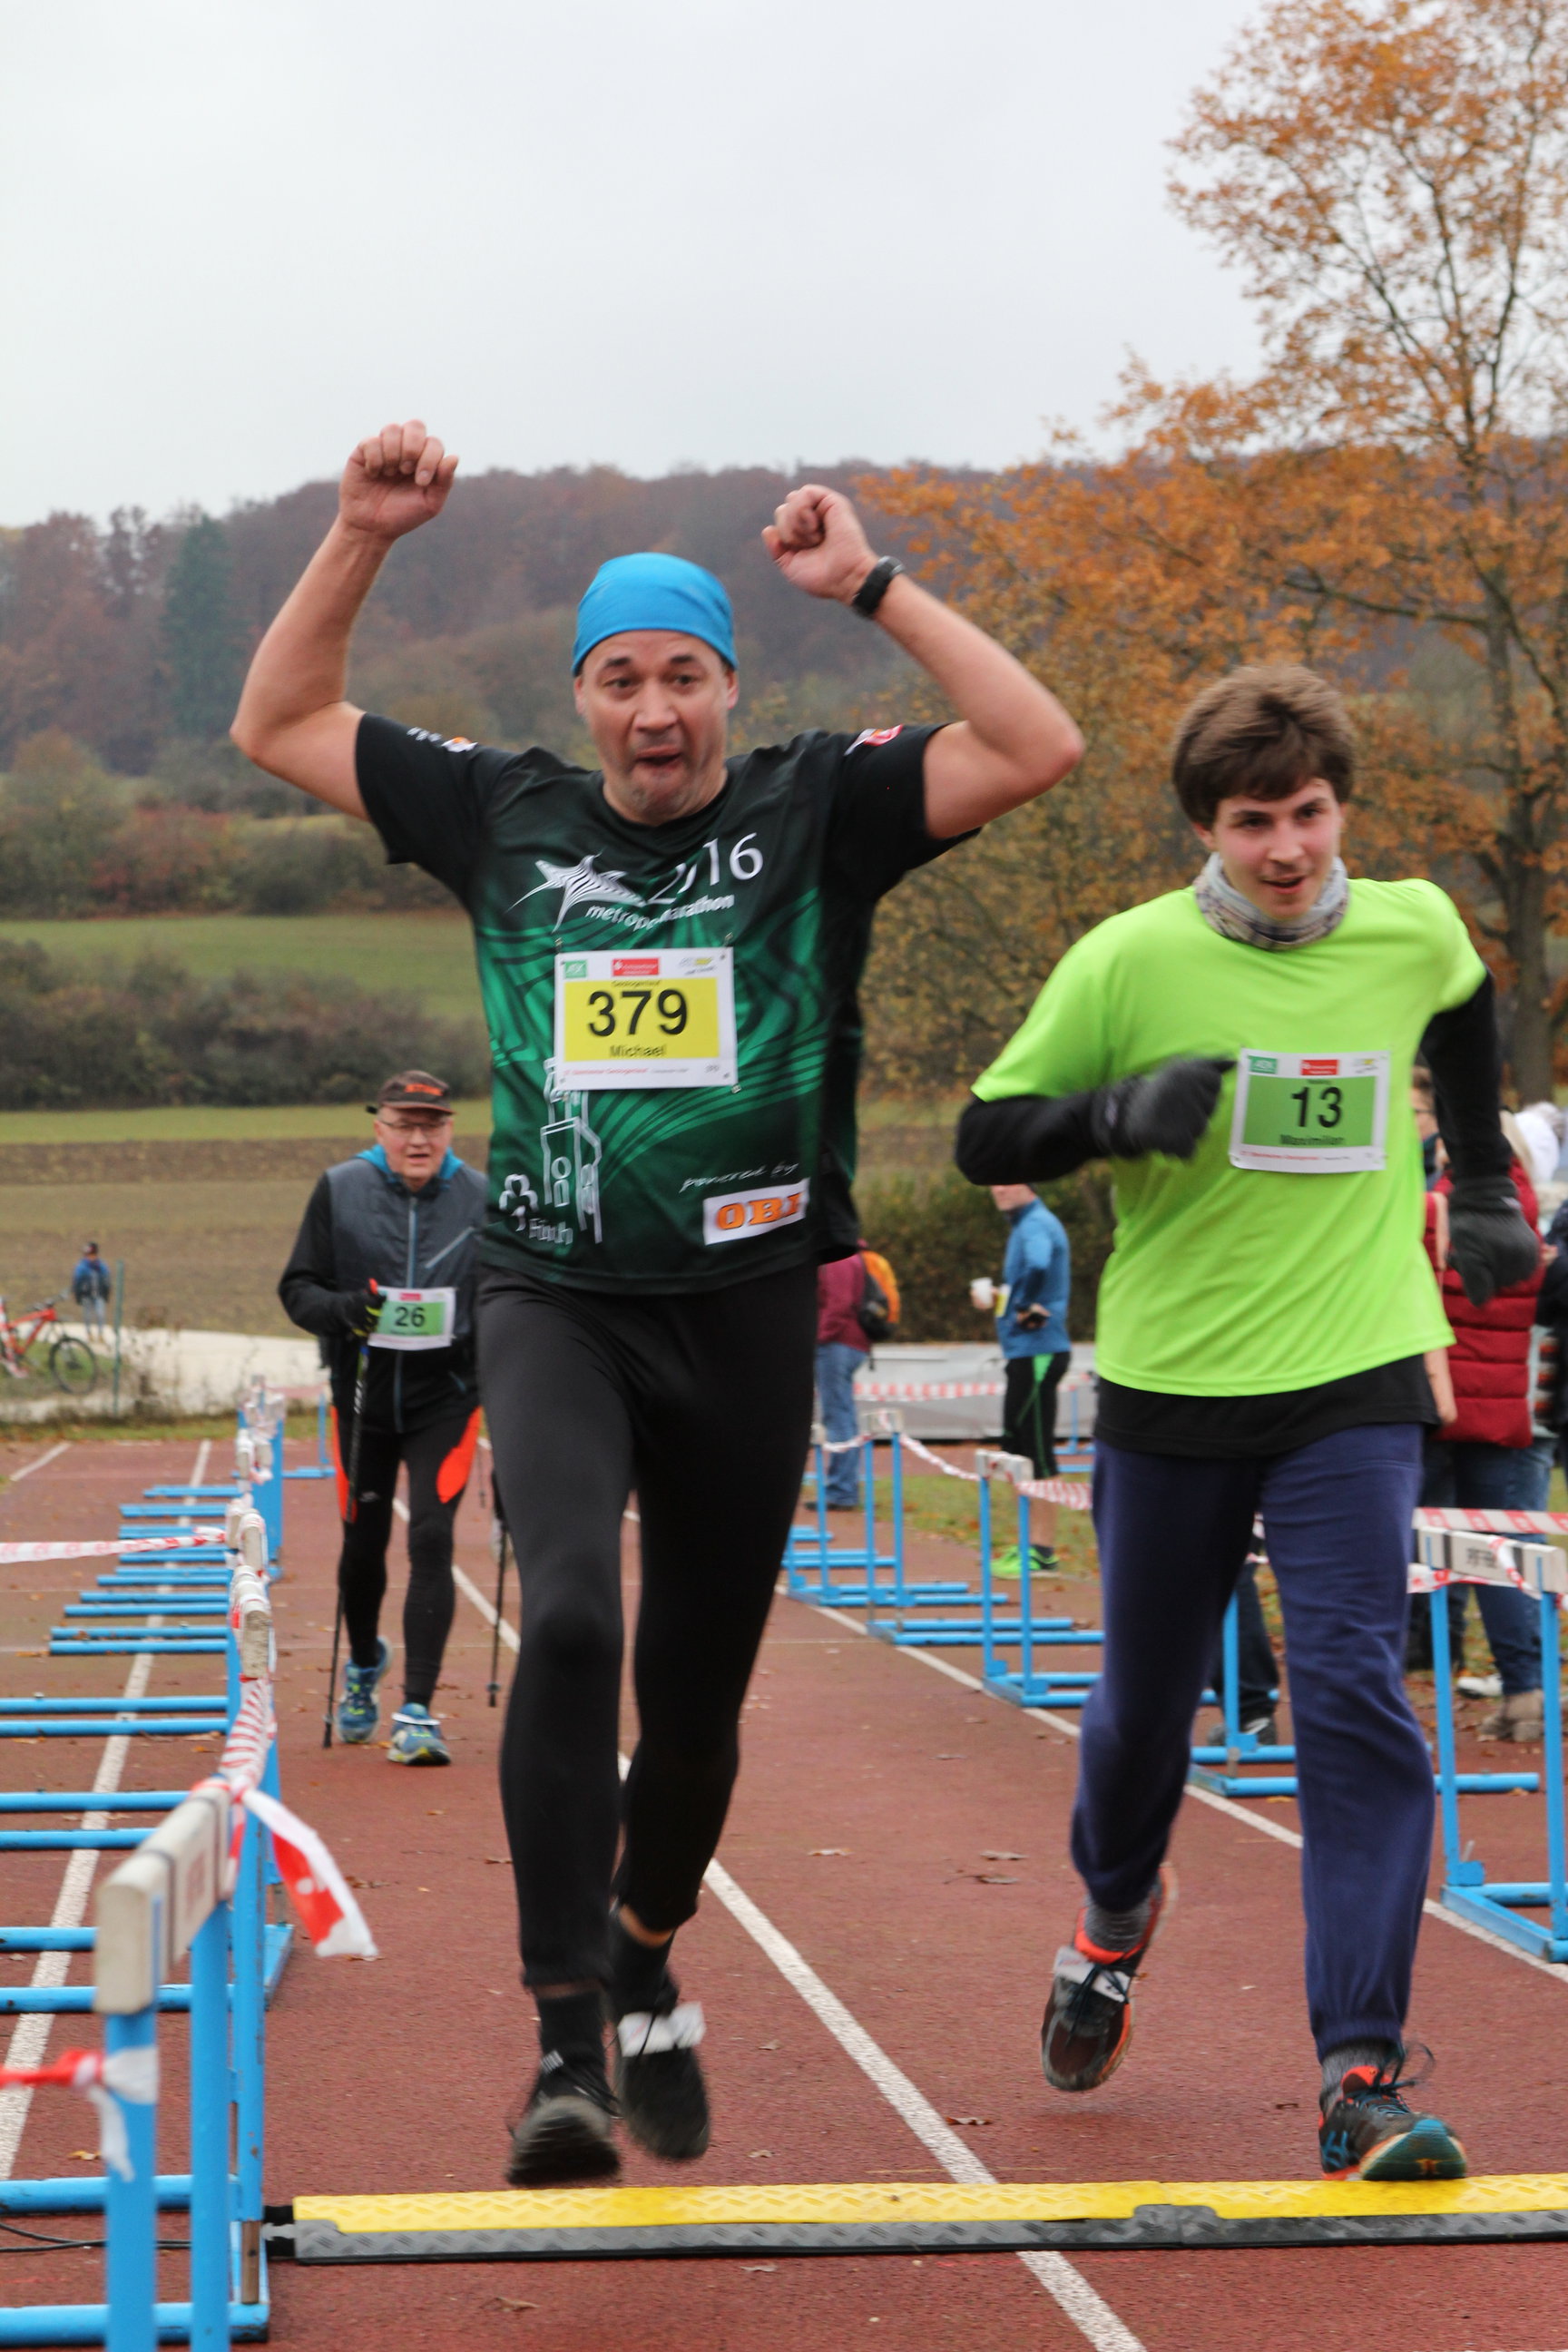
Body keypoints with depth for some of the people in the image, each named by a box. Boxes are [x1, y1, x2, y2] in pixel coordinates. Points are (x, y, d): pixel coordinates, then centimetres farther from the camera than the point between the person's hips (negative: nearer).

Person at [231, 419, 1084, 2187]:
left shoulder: (815, 814, 3)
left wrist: (871, 587, -8)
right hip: (553, 1300, 0)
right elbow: (277, 727, 15)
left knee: (697, 1692, 10)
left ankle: (646, 1968, 39)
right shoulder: (506, 817, 8)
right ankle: (566, 2038, -22)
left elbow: (1039, 749, -8)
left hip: (747, 1309, 1)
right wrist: (362, 535, 5)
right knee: (570, 1621, -26)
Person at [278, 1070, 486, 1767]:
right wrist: (344, 1309, -21)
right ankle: (364, 1664, 41)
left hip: (445, 1395, -1)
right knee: (363, 1540, 11)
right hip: (363, 1393, 1)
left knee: (431, 1539, -12)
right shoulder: (340, 1191, -2)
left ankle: (417, 1710, -10)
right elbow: (298, 1288, -1)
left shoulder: (480, 1198, -1)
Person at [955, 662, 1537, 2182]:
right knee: (1144, 1699, 15)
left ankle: (1362, 2073, -15)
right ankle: (1114, 1914, 47)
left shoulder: (1412, 932, -1)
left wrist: (1483, 1185, 26)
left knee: (1355, 1700, -15)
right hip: (1170, 1385, 0)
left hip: (1355, 1386, 0)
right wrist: (1122, 1111, -23)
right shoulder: (1129, 960, -9)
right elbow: (986, 1141, -5)